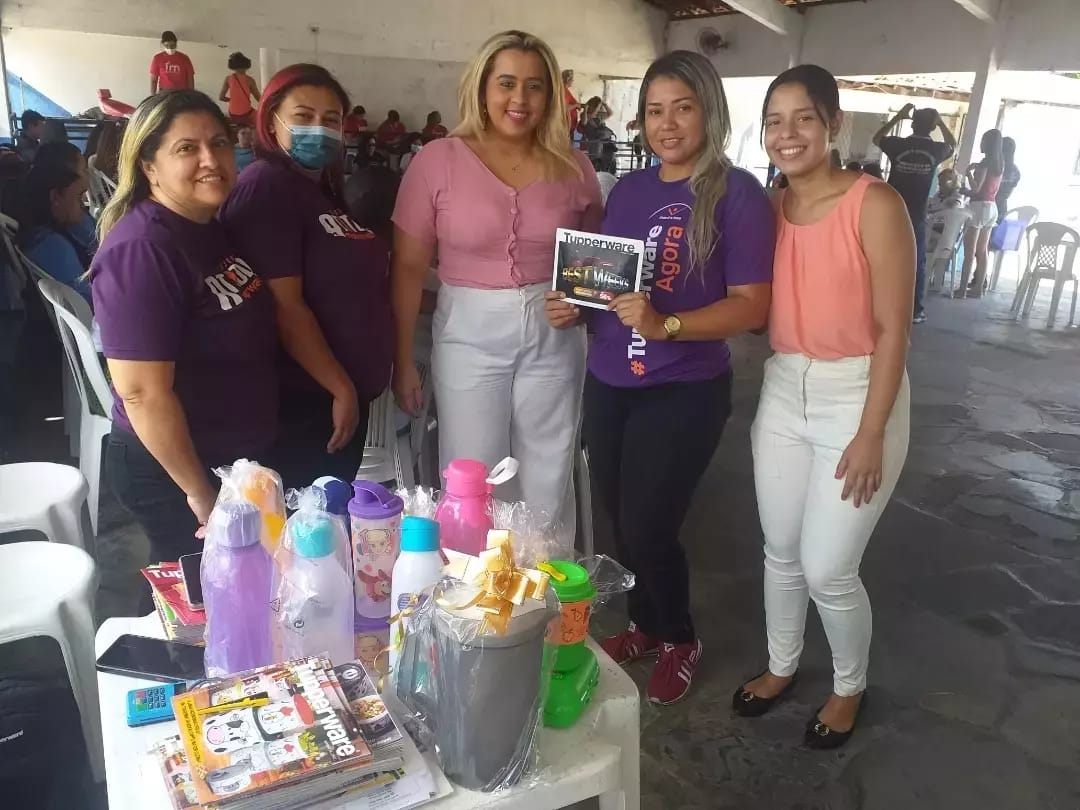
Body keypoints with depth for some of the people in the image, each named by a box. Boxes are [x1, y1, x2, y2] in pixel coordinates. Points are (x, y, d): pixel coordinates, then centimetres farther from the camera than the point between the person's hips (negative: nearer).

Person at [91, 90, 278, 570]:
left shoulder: (215, 228, 3)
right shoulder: (141, 251, -24)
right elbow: (143, 393, -26)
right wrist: (201, 494, -20)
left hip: (242, 457, 8)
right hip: (173, 471, -8)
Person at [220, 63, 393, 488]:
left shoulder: (323, 190, 14)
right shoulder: (266, 185, -13)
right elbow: (284, 305, -20)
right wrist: (341, 387, -18)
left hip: (348, 393, 9)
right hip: (304, 398, -9)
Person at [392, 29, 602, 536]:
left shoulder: (573, 167, 2)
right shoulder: (438, 160, -5)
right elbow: (409, 267, -2)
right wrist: (403, 359, -2)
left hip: (554, 337, 2)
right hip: (470, 335, -2)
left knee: (549, 484, 13)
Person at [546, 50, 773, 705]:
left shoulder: (738, 194, -9)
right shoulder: (628, 190, 10)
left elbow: (752, 306, -14)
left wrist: (665, 325, -27)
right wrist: (574, 306, -3)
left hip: (686, 393, -5)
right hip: (608, 384, 6)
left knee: (648, 528, -1)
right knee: (622, 522, 13)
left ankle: (682, 640, 28)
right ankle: (646, 625, 39)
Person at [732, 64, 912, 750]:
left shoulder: (875, 205, -14)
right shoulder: (771, 210, 3)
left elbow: (893, 328, -15)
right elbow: (759, 312, 4)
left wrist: (870, 435, -16)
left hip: (858, 396, -5)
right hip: (783, 393, 5)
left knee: (829, 569, 2)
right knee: (782, 552, 17)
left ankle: (851, 686, 32)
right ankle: (782, 666, 42)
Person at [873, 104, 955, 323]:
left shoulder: (898, 145, -6)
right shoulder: (937, 149, -3)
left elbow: (877, 138, 16)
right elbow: (953, 145, 23)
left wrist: (898, 116, 15)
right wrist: (940, 121, 20)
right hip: (917, 216, 0)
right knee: (916, 262, 8)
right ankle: (915, 310, 9)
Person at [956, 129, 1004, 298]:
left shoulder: (986, 162, -13)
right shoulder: (1000, 163, 12)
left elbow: (976, 188, -16)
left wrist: (969, 172, -2)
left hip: (979, 206, -9)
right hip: (992, 207, 9)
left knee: (969, 251, -7)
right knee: (982, 251, 11)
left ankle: (962, 289, -8)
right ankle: (978, 288, 14)